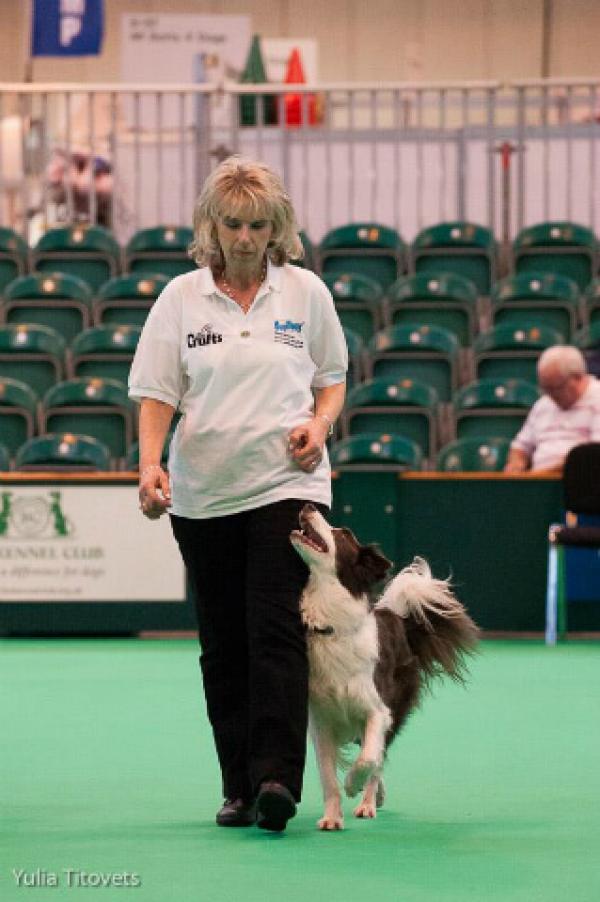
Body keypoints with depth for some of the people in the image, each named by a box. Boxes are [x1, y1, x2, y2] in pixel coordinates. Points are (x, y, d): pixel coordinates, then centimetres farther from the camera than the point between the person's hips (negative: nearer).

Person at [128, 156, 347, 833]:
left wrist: (319, 423, -6)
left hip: (286, 481, -2)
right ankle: (238, 787, 13)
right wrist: (150, 464, -14)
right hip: (202, 492, 2)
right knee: (223, 645, 6)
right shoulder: (181, 298, 4)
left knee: (276, 631, -15)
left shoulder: (306, 293, 4)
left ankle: (277, 777, -22)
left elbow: (332, 379, 15)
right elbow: (156, 393, 2)